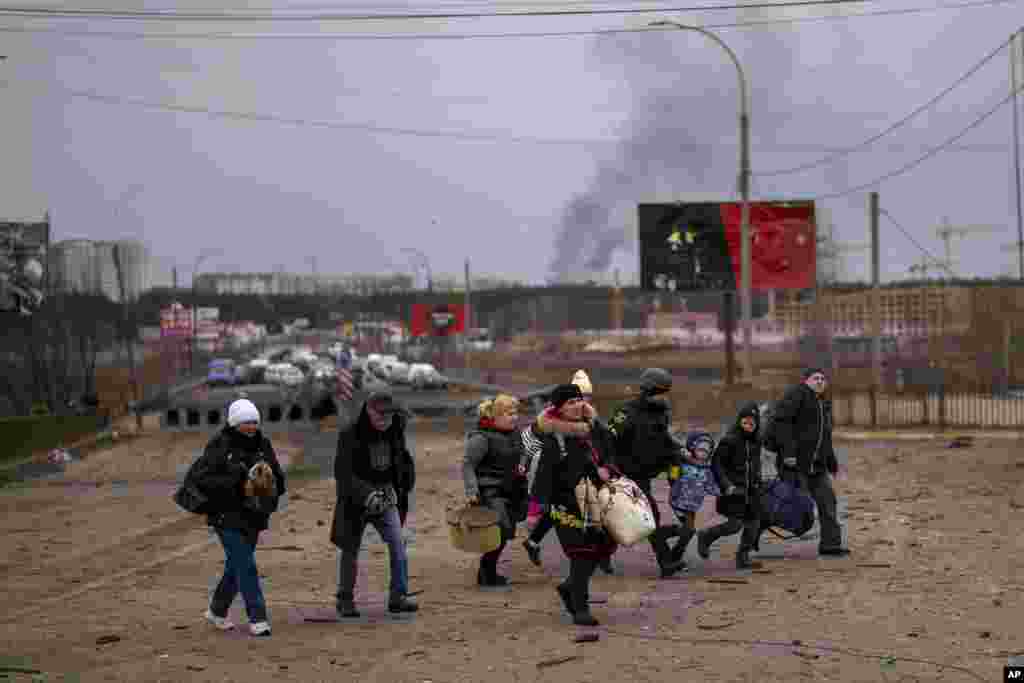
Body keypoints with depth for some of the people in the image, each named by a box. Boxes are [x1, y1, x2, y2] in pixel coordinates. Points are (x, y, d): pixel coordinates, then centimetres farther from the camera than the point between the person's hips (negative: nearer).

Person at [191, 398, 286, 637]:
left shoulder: (262, 444, 5)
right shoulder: (219, 445, -12)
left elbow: (278, 477, 12)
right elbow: (202, 478, -19)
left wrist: (272, 489, -11)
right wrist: (238, 486, -25)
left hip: (253, 516, 6)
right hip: (227, 516, -6)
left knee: (236, 566, 17)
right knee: (246, 566, -11)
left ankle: (217, 611, 35)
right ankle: (257, 619, -6)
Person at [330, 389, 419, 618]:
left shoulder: (395, 433, 0)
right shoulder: (350, 435, -15)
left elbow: (403, 462, 14)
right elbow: (342, 472, -19)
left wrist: (396, 490, 3)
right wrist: (366, 494, -28)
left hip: (386, 497, 3)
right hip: (356, 498, -3)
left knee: (397, 544, -11)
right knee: (350, 550, 6)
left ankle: (398, 597, -7)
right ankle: (345, 600, 19)